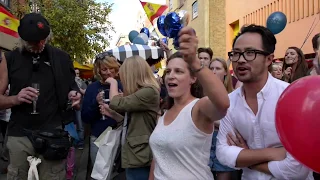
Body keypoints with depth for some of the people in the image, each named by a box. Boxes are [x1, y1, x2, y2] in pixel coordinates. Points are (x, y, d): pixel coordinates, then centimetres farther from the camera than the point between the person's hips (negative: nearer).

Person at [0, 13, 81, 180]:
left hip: (54, 134, 0)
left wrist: (74, 96, -8)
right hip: (20, 136, 1)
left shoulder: (61, 58, 4)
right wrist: (15, 99, -16)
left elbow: (71, 87, 14)